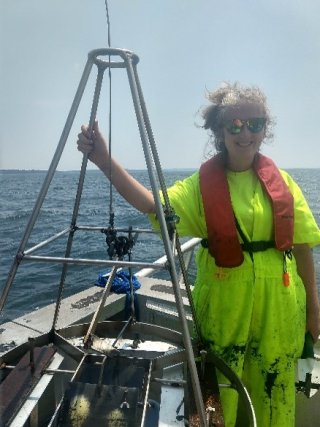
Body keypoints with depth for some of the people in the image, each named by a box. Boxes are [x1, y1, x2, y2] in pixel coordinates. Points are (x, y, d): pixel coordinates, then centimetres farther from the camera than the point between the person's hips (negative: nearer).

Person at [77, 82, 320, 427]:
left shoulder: (281, 181, -1)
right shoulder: (202, 184, -7)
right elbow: (153, 205, -23)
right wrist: (104, 161, -33)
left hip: (278, 304, 2)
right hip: (223, 304, -1)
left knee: (276, 392, 20)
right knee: (219, 393, 17)